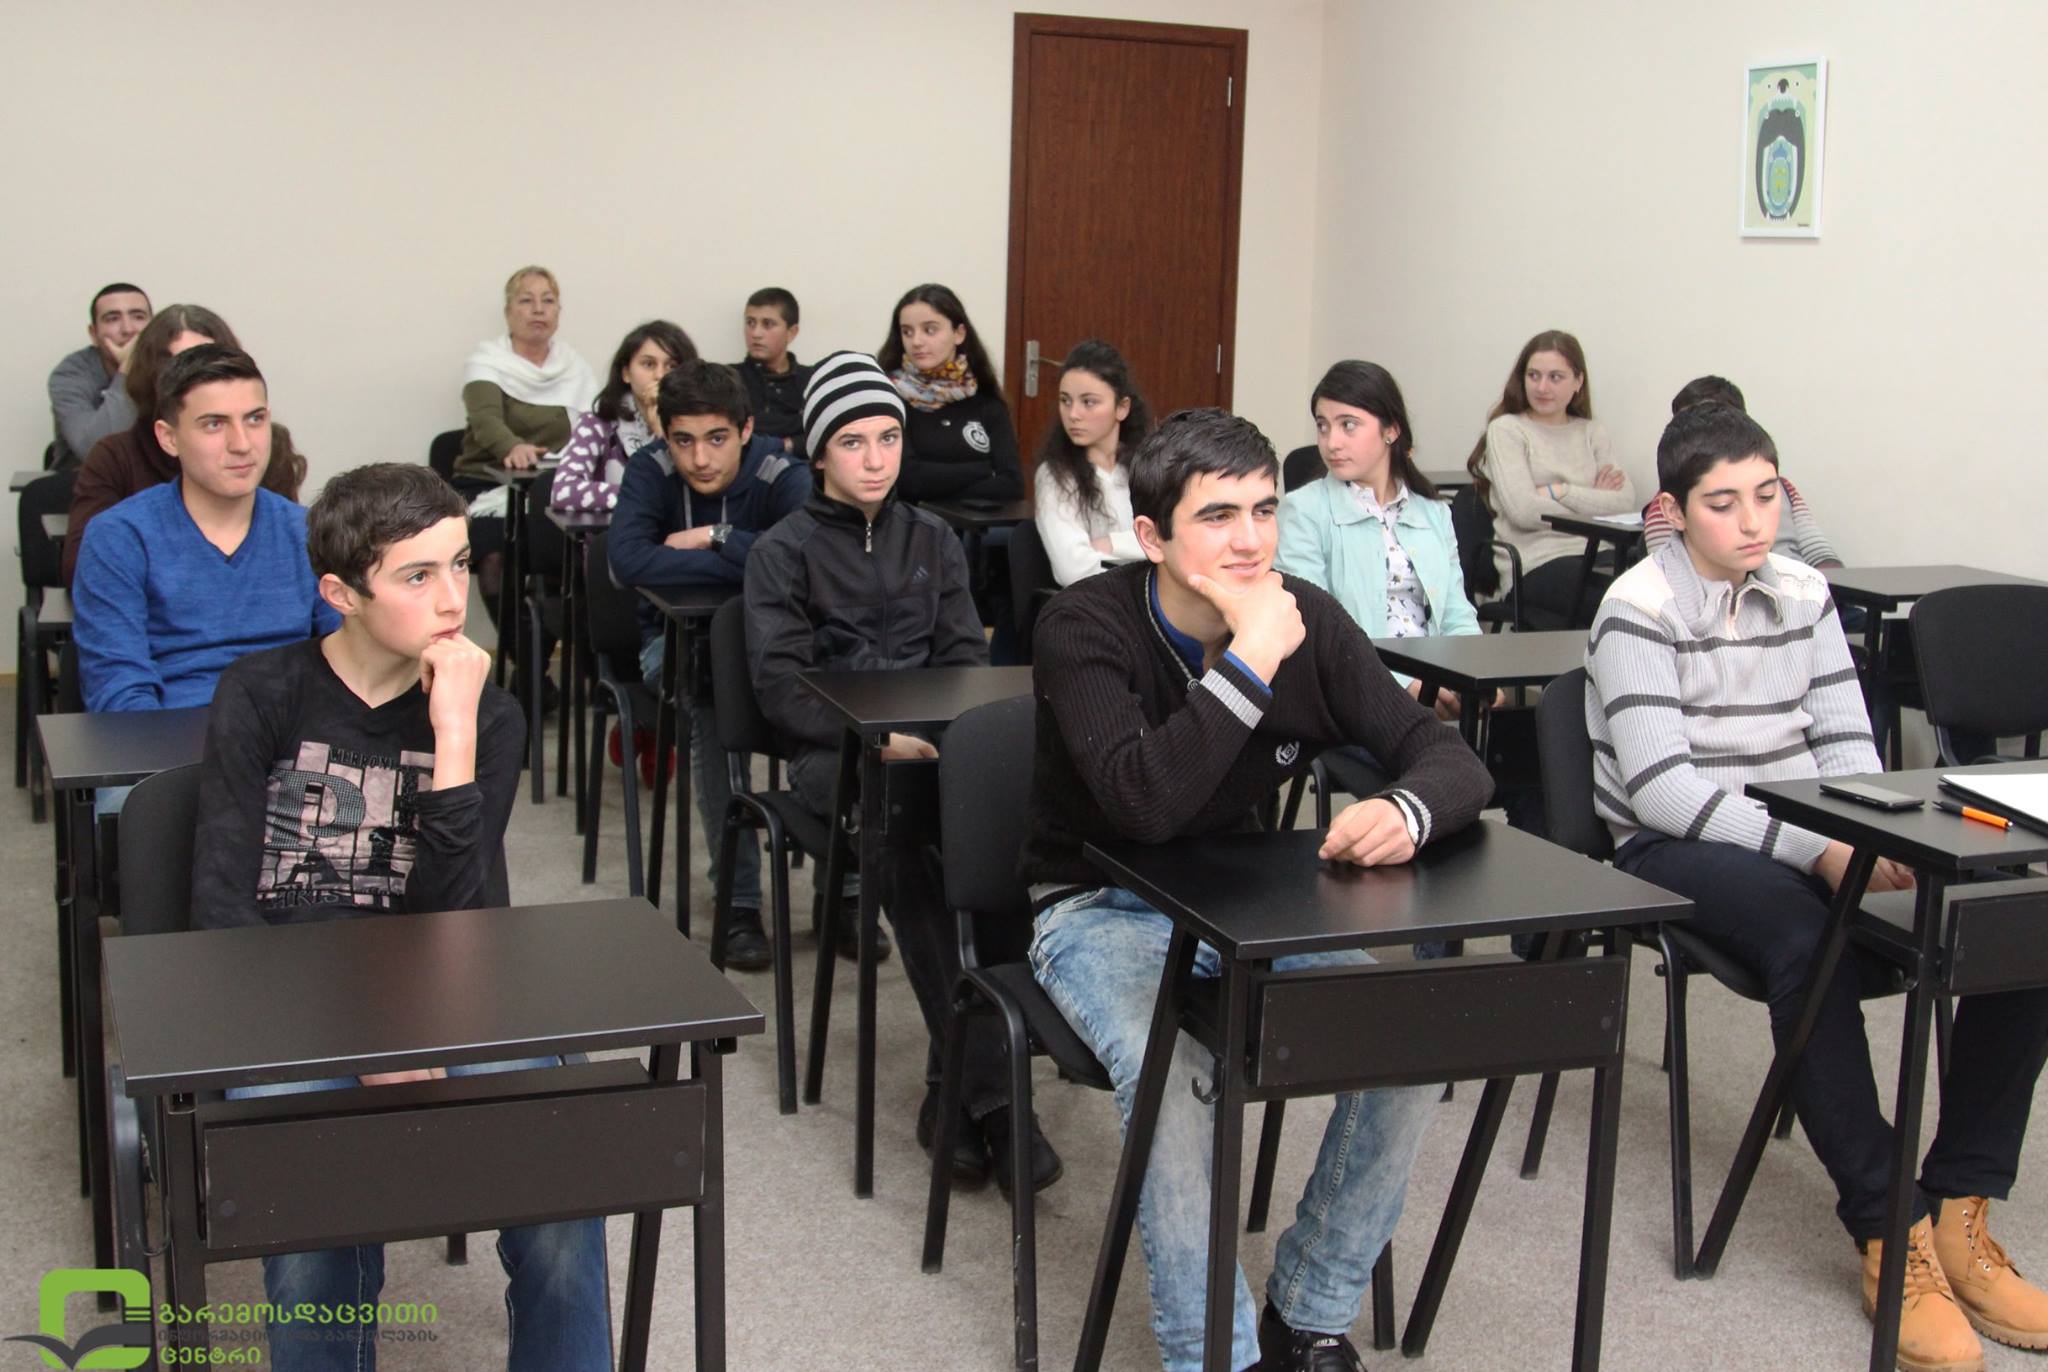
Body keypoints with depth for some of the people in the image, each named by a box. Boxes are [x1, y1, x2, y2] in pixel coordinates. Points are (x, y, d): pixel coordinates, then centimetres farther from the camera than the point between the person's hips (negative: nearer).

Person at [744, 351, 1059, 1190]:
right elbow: (780, 686, -2)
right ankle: (985, 1089, -34)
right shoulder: (785, 551, 10)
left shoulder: (933, 540, 22)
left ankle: (958, 1082, -25)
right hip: (834, 752, -3)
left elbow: (968, 658, 15)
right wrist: (879, 738, -16)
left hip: (936, 743, 3)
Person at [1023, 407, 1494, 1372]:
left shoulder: (1306, 618, -6)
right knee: (1170, 1072, -34)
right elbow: (1143, 803, -34)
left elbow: (1448, 756, -6)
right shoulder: (1084, 628, -19)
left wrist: (1408, 810, -29)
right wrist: (1252, 660, -34)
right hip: (1101, 907, -4)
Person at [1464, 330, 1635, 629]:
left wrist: (1560, 491, -7)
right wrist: (1592, 502, 1)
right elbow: (1523, 510, -8)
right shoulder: (1506, 430, 7)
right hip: (1536, 565, -5)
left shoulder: (1593, 432, 20)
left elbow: (1625, 501, 3)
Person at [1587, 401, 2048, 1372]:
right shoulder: (1640, 611, -7)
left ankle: (1961, 1213, -9)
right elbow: (1661, 789, -17)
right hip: (1676, 851, -6)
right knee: (1812, 941, -37)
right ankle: (1891, 1234, -24)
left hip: (1806, 837, 6)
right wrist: (1817, 853, -25)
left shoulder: (1803, 594, 12)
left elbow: (1847, 747, 10)